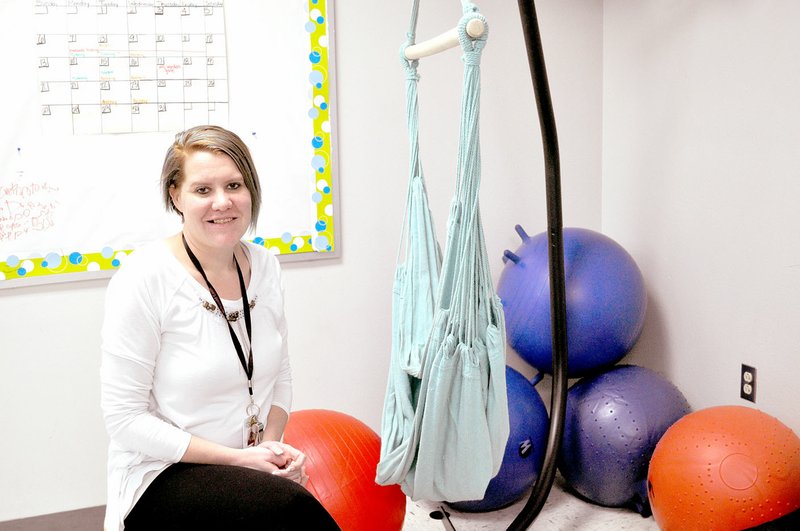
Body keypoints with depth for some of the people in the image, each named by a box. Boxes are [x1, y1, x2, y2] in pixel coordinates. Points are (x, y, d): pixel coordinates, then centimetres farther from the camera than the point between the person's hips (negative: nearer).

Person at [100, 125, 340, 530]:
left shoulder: (264, 265, 3)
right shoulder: (144, 279, -15)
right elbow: (126, 419, -14)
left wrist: (272, 444, -5)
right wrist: (238, 457, -17)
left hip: (253, 465, 5)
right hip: (162, 478, -5)